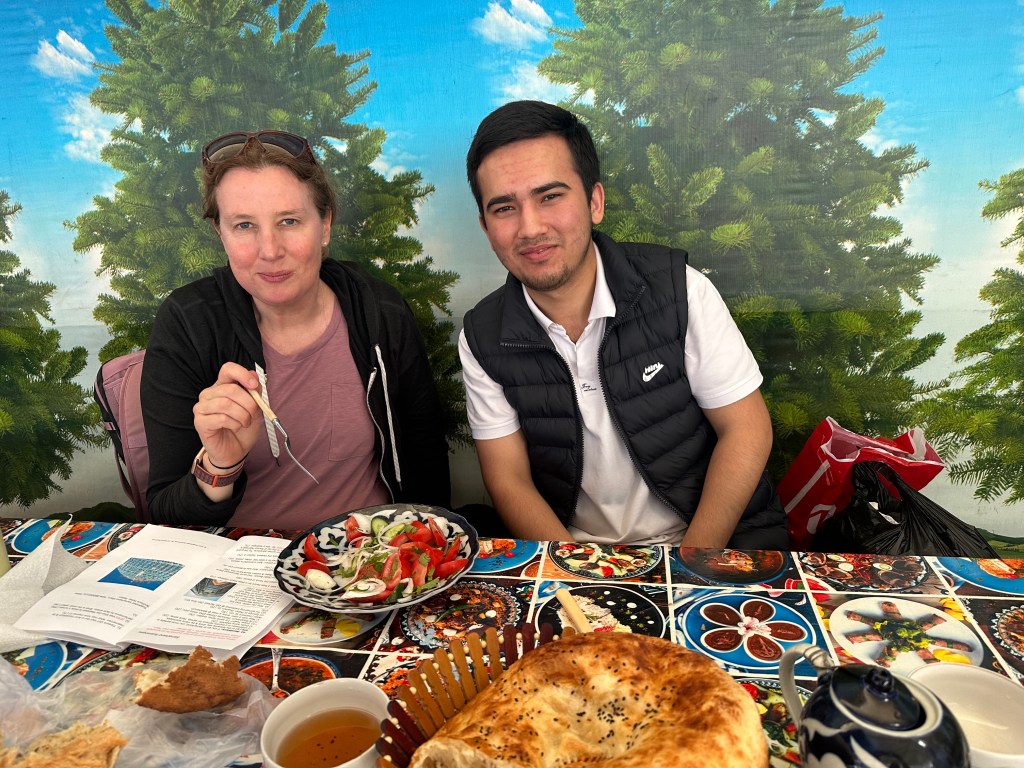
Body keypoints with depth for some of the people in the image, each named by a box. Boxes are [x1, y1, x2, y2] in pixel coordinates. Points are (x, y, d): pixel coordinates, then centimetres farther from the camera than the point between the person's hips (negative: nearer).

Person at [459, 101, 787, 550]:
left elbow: (747, 431, -6)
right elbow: (508, 481, -2)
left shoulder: (679, 290, -10)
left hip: (709, 546, -2)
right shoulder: (482, 339, -5)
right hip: (573, 555, 2)